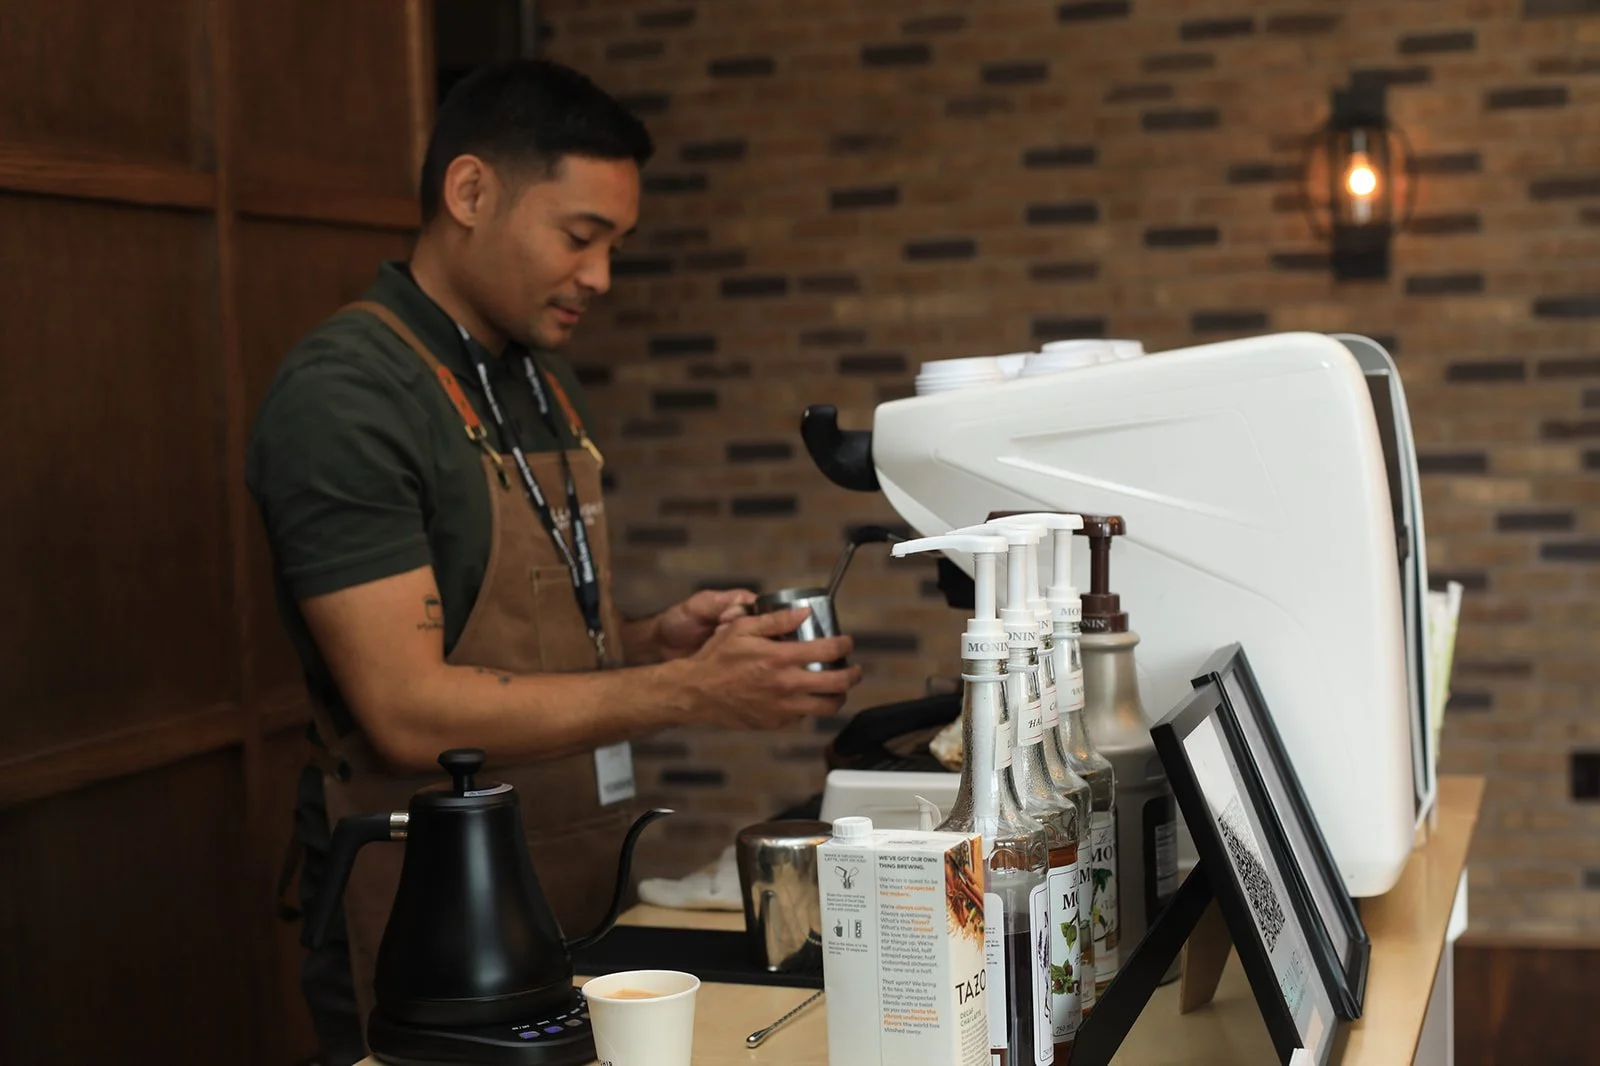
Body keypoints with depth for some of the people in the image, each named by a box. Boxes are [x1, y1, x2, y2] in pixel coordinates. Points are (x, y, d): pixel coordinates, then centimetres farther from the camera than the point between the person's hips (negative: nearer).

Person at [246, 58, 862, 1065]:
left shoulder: (545, 381, 11)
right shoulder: (344, 395, -17)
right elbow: (409, 709, -23)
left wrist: (653, 637, -1)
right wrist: (686, 691, -23)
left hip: (578, 900, 8)